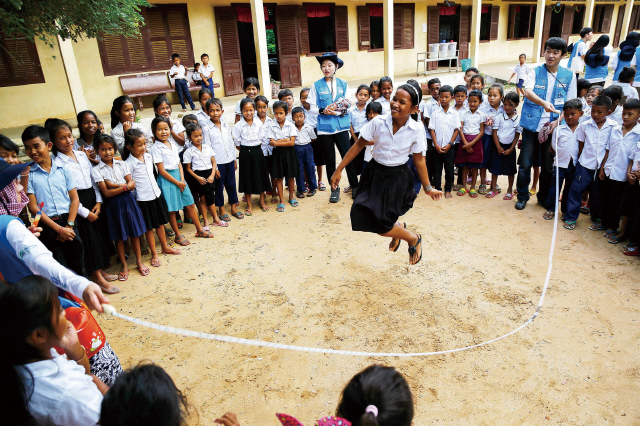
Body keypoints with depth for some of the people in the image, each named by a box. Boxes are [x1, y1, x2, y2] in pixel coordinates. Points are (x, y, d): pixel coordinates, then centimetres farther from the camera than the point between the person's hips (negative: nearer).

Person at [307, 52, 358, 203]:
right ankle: (334, 189, 23)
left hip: (341, 126, 0)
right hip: (324, 128, 0)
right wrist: (324, 111, -18)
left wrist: (338, 111, -16)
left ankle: (355, 187, 13)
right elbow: (312, 108, 1)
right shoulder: (316, 86, 2)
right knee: (329, 161, 8)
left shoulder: (343, 84, 6)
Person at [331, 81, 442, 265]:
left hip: (397, 179, -2)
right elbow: (358, 145, -4)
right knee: (364, 223, -3)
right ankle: (398, 228, 30)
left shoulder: (416, 130, -13)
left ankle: (414, 239, 24)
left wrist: (428, 188, 5)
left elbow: (419, 161, -1)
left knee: (380, 226, -8)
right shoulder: (379, 122, -13)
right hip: (375, 174, 3)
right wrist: (339, 170, -3)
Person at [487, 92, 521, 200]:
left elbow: (517, 135, -1)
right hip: (497, 146, 0)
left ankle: (510, 190, 21)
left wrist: (511, 149, -8)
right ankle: (494, 189, 20)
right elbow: (494, 132, -5)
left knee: (510, 170, 8)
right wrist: (498, 147, -9)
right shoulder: (499, 117, -6)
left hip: (509, 147, 0)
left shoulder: (518, 119, -5)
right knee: (495, 168, 6)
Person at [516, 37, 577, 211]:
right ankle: (522, 196, 20)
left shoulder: (569, 75, 4)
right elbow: (527, 91, -19)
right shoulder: (535, 72, 0)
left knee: (549, 165, 8)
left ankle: (544, 198, 27)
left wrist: (558, 121, -13)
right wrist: (543, 103, -38)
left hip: (553, 127, 1)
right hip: (532, 125, -1)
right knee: (525, 163, 2)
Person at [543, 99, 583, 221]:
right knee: (555, 186, 4)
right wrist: (561, 155, -2)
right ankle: (550, 209, 18)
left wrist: (577, 158, -2)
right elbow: (554, 145, 1)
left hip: (574, 165, 1)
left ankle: (566, 210, 26)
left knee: (569, 188, 13)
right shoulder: (559, 129, -6)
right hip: (560, 163, -1)